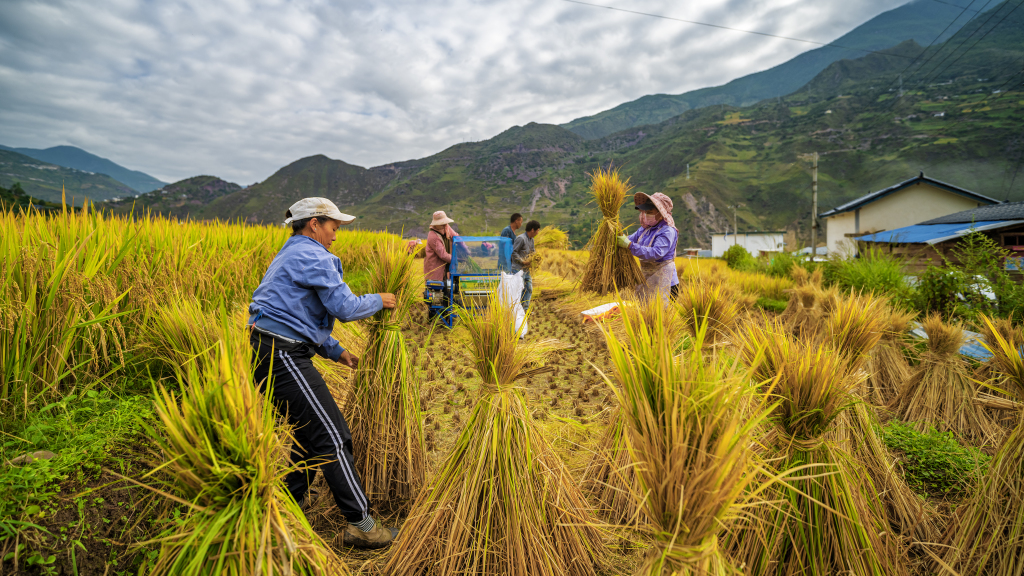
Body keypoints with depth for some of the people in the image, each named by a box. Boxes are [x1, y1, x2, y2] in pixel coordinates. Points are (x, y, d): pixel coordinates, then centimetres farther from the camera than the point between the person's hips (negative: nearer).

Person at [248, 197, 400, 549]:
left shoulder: (289, 256, 24)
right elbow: (345, 308, -15)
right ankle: (361, 525, -3)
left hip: (265, 352, 11)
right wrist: (378, 301, 4)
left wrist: (335, 351, 20)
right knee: (332, 437, -9)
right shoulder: (313, 257, -10)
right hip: (283, 357, -11)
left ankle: (293, 499, 35)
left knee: (311, 428, 21)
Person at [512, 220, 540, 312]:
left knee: (529, 289, 9)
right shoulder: (521, 238, -14)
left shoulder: (531, 240, 14)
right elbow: (513, 252, -17)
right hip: (518, 269, -9)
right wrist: (523, 261, -17)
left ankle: (525, 309, 16)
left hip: (526, 269, 9)